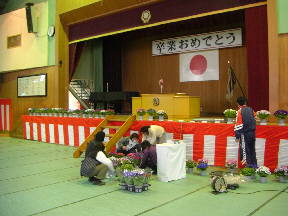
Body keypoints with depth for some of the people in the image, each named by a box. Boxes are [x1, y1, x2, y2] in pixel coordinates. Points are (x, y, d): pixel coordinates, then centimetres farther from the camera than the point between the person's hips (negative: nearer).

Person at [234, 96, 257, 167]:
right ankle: (254, 164, 23)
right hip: (252, 132, 6)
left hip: (245, 133, -6)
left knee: (245, 150, 2)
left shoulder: (240, 111, -9)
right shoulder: (251, 110, 8)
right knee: (252, 149, 16)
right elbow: (254, 120, 17)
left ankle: (248, 164, 2)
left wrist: (237, 136, -9)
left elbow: (238, 124, -12)